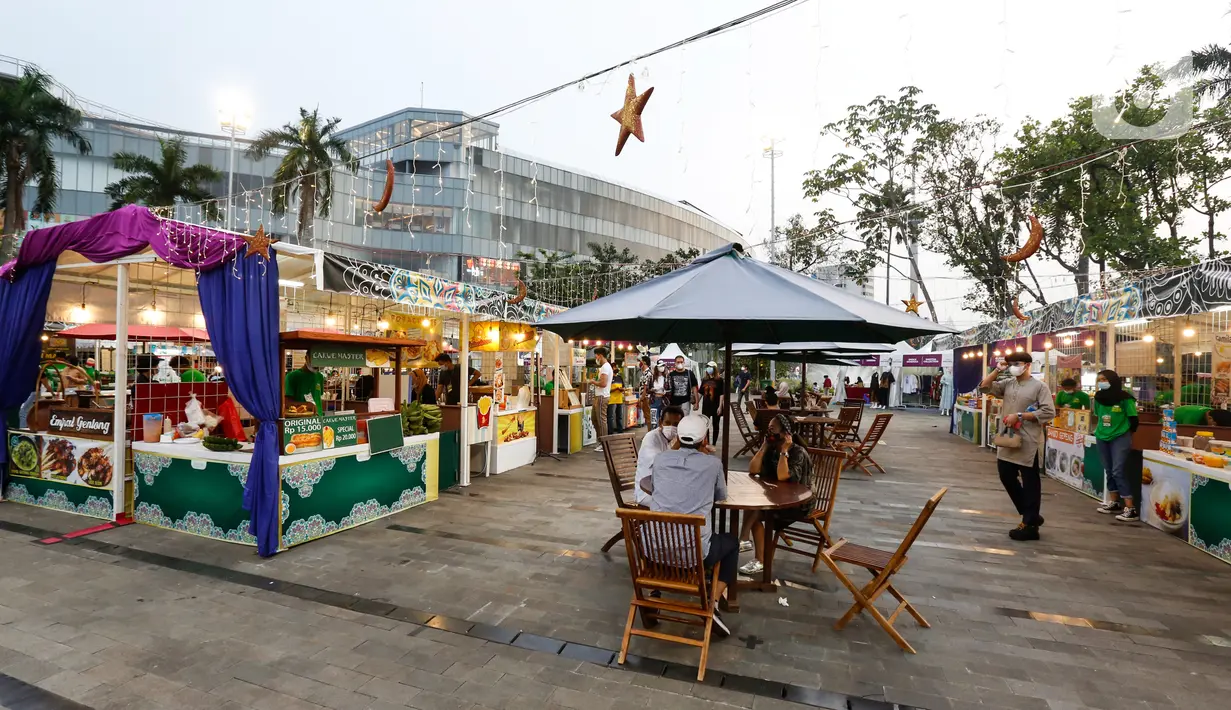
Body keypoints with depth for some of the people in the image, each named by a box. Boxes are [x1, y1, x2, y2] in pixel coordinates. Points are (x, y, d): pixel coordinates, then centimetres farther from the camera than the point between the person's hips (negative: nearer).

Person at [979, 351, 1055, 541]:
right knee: (1006, 477, 12)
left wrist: (1019, 416, -16)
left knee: (1030, 482, 4)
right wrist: (997, 370, 1)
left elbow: (1049, 413, -13)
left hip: (1027, 442, -6)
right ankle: (1031, 515, 30)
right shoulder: (1007, 384, 9)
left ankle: (1030, 525, 13)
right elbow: (984, 387, 7)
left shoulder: (1039, 386, -7)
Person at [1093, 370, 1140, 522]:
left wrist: (1127, 435, 2)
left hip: (1120, 438, -5)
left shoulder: (1124, 398, -11)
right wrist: (1100, 430, 13)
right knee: (1109, 471, 12)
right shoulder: (1098, 397, 4)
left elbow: (1133, 419, -5)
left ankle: (1131, 509, -7)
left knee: (1118, 472, -11)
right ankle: (1114, 503, 22)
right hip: (1102, 438, 5)